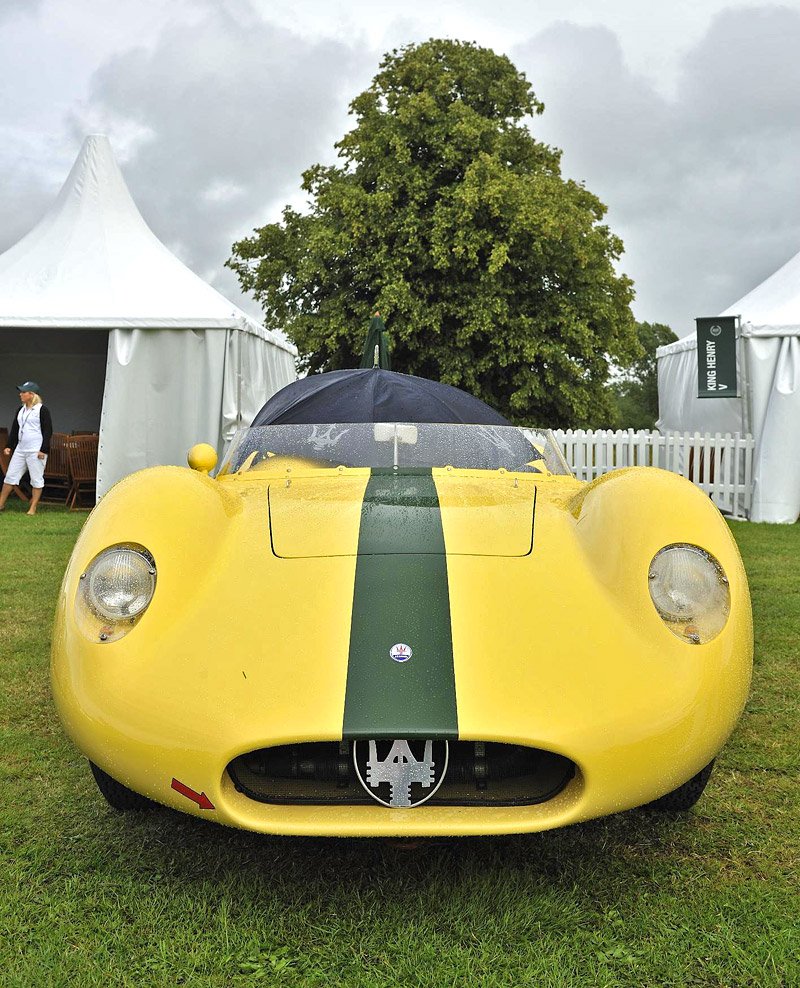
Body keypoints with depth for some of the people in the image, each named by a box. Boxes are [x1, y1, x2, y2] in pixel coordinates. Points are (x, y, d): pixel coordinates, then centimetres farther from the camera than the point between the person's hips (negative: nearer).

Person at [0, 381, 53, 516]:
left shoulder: (42, 410, -8)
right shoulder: (21, 410, 14)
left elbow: (48, 431, -10)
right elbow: (14, 429, 20)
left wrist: (43, 450, -15)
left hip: (36, 451, -7)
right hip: (20, 450, 8)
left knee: (36, 479, -1)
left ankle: (33, 508, 4)